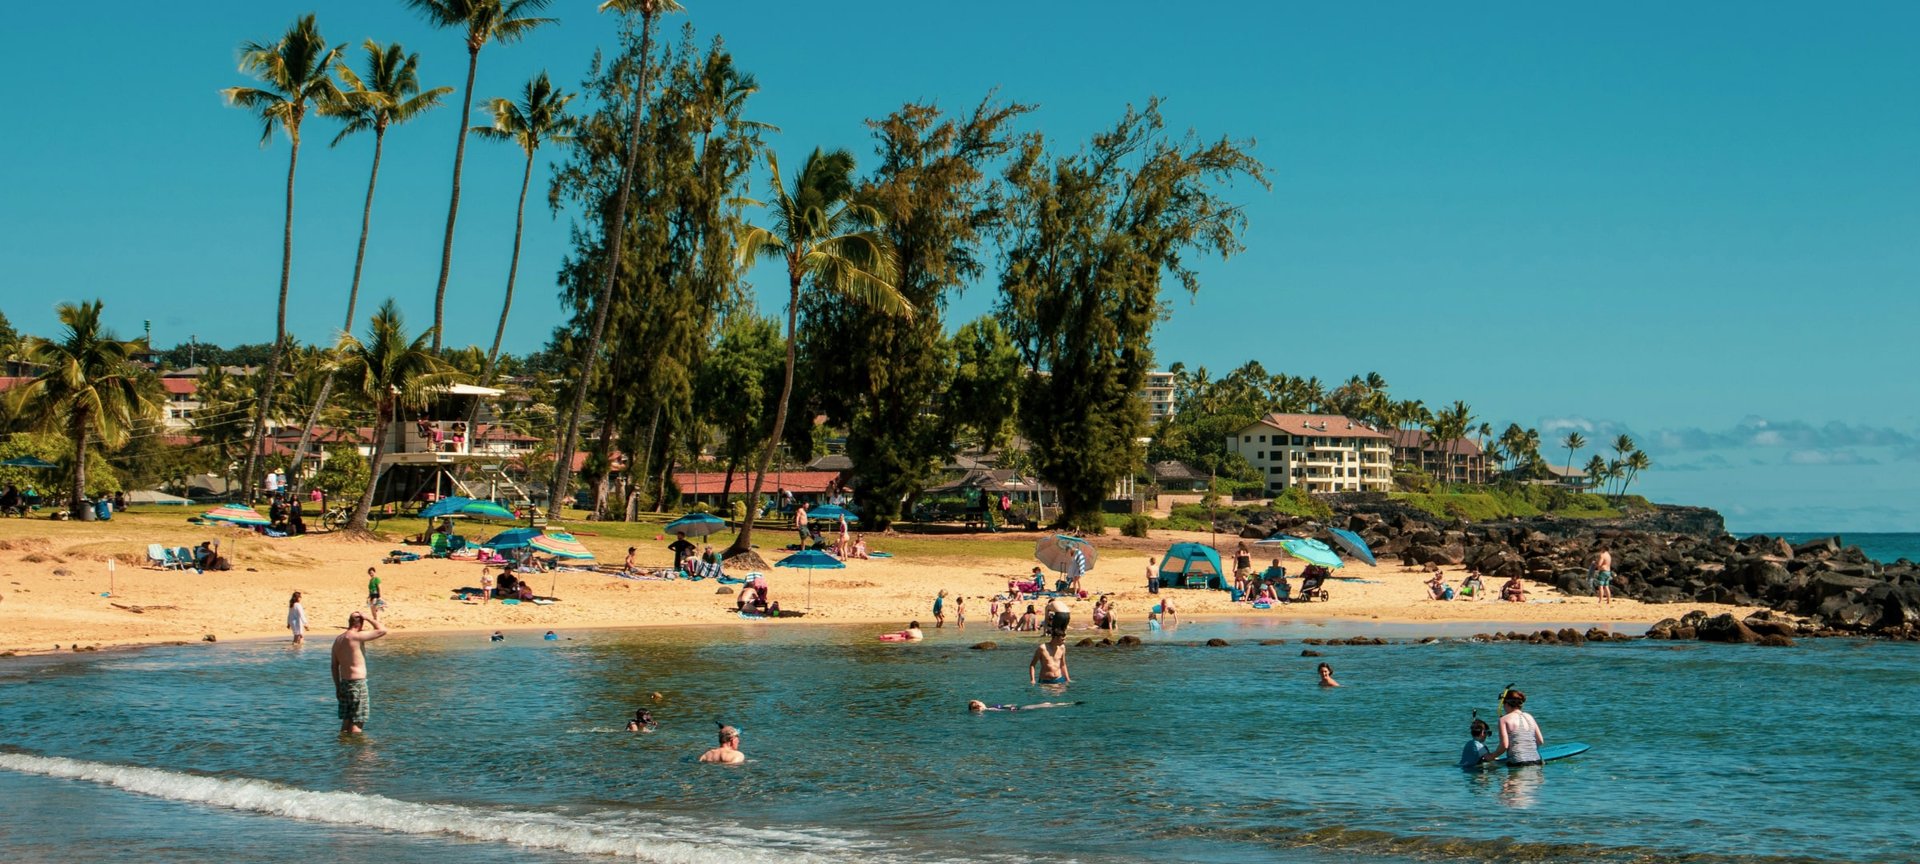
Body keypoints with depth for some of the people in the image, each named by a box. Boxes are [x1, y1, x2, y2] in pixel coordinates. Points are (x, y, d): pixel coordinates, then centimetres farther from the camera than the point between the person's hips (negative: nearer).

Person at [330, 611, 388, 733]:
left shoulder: (338, 639, 10)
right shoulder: (357, 636, -15)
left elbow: (334, 666, 14)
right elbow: (382, 631, -14)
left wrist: (338, 687, 20)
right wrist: (368, 618, -4)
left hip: (344, 682, 8)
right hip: (357, 682, -8)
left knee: (346, 722, 15)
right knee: (356, 724, -4)